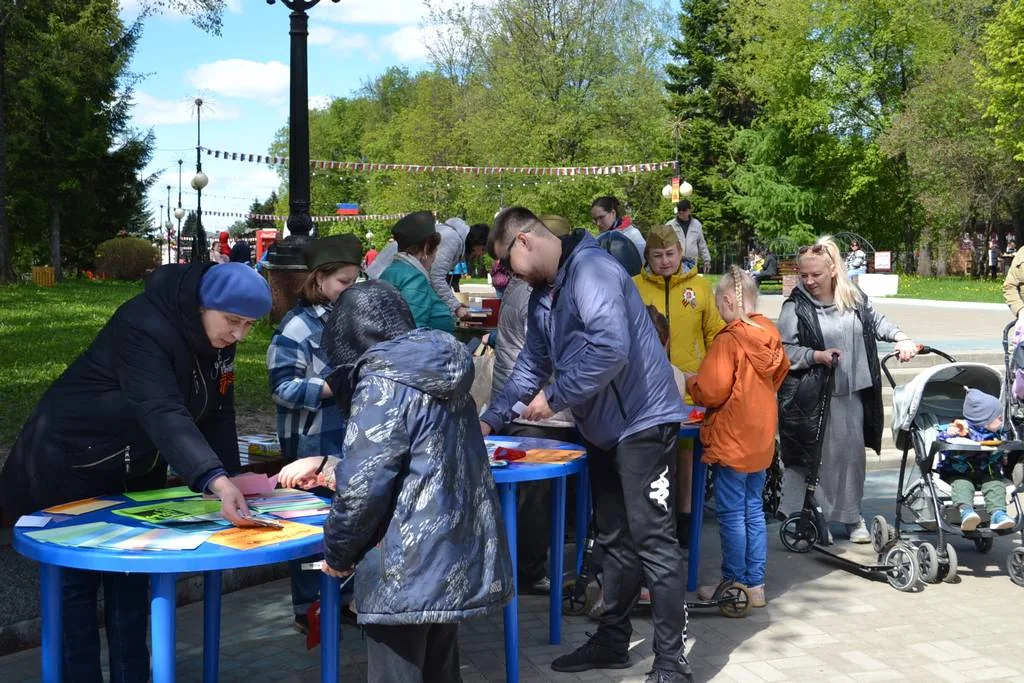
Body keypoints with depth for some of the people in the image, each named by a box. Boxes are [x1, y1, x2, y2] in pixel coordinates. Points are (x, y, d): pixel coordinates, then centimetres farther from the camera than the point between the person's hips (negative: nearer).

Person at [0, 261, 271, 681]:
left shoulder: (218, 336, -6)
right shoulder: (145, 327, -32)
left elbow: (216, 413, -1)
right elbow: (163, 413, -45)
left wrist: (228, 481, -11)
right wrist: (215, 481, -56)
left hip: (134, 472, 8)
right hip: (67, 467, -8)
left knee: (131, 582, 13)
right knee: (77, 582, 2)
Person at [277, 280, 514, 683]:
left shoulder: (381, 382, -13)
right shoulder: (444, 376, 13)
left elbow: (364, 486, -17)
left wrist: (337, 552, 1)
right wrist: (326, 468, 30)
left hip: (406, 571, -8)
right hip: (458, 561, 8)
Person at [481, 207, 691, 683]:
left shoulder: (590, 269, -20)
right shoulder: (543, 292, 11)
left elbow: (610, 347, -32)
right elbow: (532, 362, 18)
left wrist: (554, 397, -22)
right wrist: (492, 418, 10)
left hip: (642, 423, -10)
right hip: (603, 429, 10)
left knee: (653, 542, -6)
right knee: (614, 538, 17)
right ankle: (612, 641, 29)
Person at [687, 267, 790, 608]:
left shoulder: (728, 341, -18)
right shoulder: (770, 334, 2)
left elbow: (711, 392, -18)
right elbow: (780, 373, 15)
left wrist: (690, 382, 1)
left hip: (731, 439, -7)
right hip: (762, 438, 7)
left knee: (731, 514, 4)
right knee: (754, 511, 14)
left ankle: (734, 584, 12)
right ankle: (756, 585, 19)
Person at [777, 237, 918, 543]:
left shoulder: (854, 298, 5)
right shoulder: (795, 307, -9)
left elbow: (876, 321, 21)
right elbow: (785, 349, -11)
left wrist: (901, 338, 7)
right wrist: (817, 356, -23)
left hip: (851, 394, 5)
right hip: (811, 398, -5)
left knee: (851, 453, 13)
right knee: (806, 458, 0)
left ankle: (851, 516, 29)